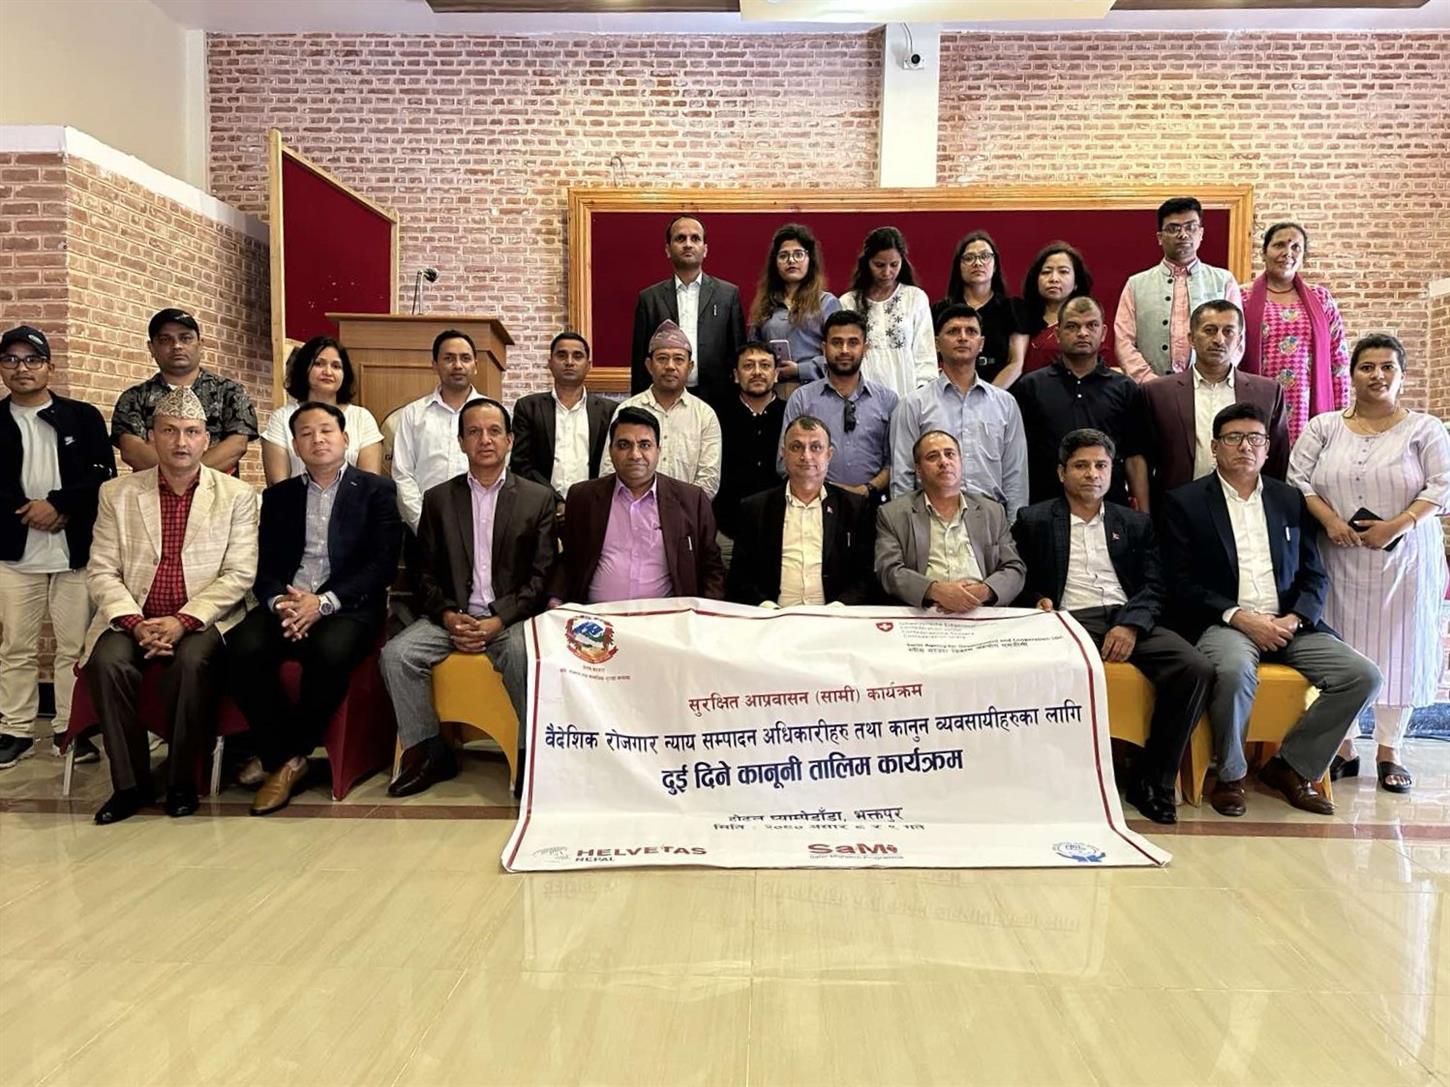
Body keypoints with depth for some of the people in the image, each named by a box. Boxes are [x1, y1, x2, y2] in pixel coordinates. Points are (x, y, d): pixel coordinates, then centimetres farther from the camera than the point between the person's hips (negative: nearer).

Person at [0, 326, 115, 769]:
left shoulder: (84, 417, 6)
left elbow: (103, 475, -2)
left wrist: (58, 505, -13)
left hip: (75, 549, -1)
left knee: (75, 645, 3)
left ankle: (69, 729, 12)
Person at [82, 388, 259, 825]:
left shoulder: (237, 495, 3)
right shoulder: (117, 493, 9)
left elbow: (239, 574, -4)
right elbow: (101, 571, 4)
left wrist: (184, 620, -16)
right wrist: (135, 623, -13)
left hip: (203, 620, -2)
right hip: (134, 618, 2)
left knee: (191, 663, -32)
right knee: (107, 662, -27)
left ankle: (181, 780, -11)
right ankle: (131, 782, -11)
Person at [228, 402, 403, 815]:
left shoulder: (376, 490, 7)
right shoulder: (278, 496, 20)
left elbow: (382, 564, -3)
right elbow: (263, 565, 12)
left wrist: (324, 602, -16)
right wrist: (280, 601, -11)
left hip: (347, 606, -3)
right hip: (286, 605, 4)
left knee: (330, 651, -35)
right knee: (242, 649, -28)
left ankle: (286, 754, -10)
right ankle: (285, 758, -11)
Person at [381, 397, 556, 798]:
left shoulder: (538, 498, 6)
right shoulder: (438, 499, 13)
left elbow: (543, 575, -1)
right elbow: (426, 573, 10)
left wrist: (498, 620, -14)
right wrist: (448, 615, -10)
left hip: (512, 617, -3)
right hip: (452, 615, 3)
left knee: (526, 658, -34)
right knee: (396, 654, -21)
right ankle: (429, 752, -5)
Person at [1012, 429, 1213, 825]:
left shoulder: (1135, 523, 22)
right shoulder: (1033, 521, 16)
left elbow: (1154, 586, 11)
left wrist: (1131, 625, -9)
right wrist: (1038, 602, -12)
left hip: (1128, 621, 3)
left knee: (1196, 669, -24)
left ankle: (1151, 780, -9)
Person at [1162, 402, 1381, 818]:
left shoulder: (1290, 500, 16)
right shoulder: (1185, 502, 3)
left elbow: (1313, 576, 13)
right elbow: (1182, 584, -4)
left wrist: (1292, 620, -7)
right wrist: (1240, 617, -15)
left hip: (1289, 623, 5)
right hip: (1222, 623, -5)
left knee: (1363, 676, -15)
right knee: (1235, 670, -36)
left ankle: (1291, 766, 3)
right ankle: (1230, 775, -10)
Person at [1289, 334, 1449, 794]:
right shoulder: (1323, 427, 6)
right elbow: (1297, 480, 0)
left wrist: (1399, 524, -18)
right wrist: (1329, 520, -15)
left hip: (1404, 560, -1)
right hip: (1339, 559, 1)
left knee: (1398, 649, 4)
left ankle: (1389, 753, 15)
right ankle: (1342, 748, 16)